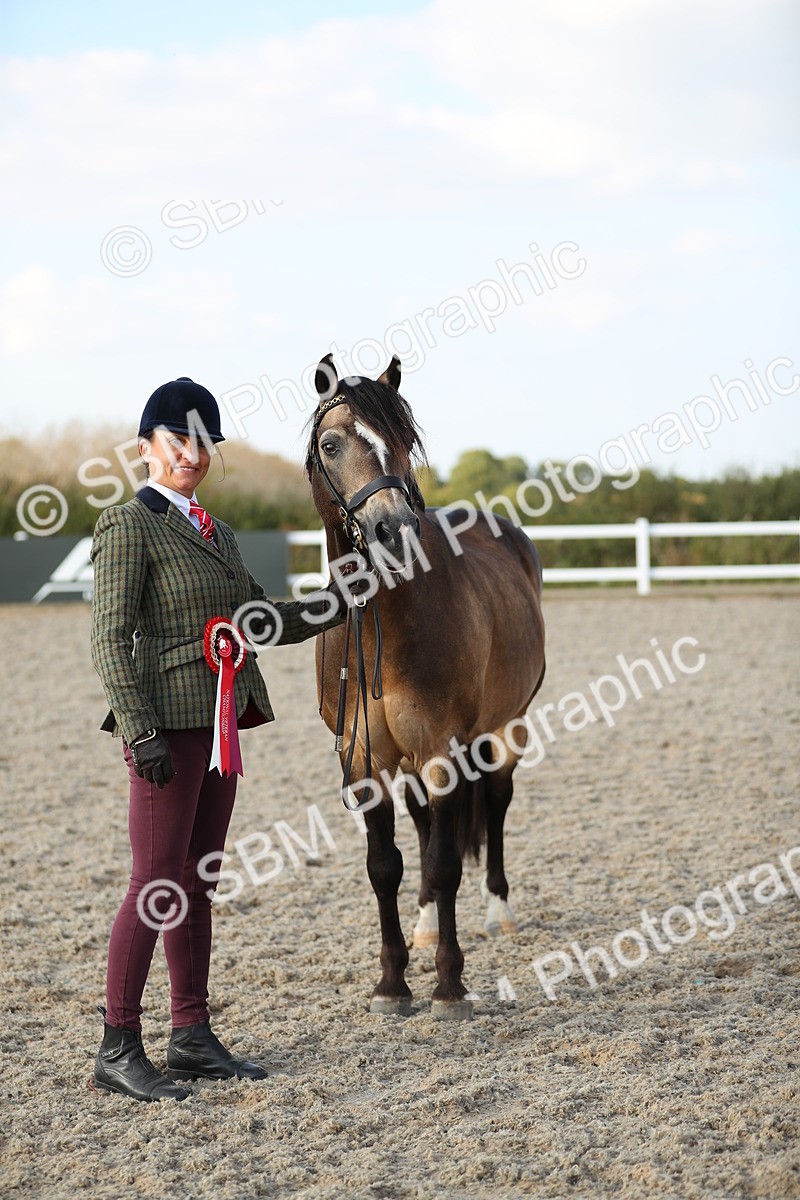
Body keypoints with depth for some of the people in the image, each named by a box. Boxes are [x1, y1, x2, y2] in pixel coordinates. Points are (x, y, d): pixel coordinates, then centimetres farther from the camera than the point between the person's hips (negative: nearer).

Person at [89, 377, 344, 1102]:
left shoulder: (214, 532, 16)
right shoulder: (128, 526, -9)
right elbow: (111, 639, -14)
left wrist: (329, 609, 5)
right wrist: (140, 730, -21)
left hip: (218, 722, 8)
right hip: (169, 723, -8)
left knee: (198, 884, 11)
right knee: (158, 885, -7)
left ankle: (193, 1038, 18)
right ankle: (118, 1050, -2)